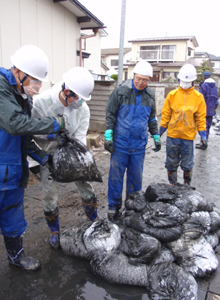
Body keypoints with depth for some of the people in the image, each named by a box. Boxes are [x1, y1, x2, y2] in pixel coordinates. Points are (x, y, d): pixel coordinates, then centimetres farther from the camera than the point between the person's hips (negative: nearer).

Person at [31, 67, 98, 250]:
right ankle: (55, 231, 26)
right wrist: (52, 131, -31)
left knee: (86, 186, 6)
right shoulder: (42, 101, -22)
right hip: (49, 154, -2)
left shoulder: (83, 108, -13)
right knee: (50, 194, 1)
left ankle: (95, 222, 31)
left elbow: (80, 136, -13)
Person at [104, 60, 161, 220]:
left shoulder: (150, 95, 8)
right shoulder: (121, 91, -6)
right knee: (116, 175, 3)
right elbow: (110, 114, -2)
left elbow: (152, 118, 19)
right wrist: (108, 136, -8)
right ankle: (114, 207, 18)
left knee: (136, 175, 11)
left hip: (139, 144, 4)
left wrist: (156, 136, 15)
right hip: (121, 142, -3)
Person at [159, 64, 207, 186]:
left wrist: (203, 135, -1)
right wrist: (160, 132, 4)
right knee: (171, 163, 11)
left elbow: (201, 118, 4)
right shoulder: (172, 95, 0)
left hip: (188, 136, -1)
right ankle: (172, 185, 28)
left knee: (187, 164, 9)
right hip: (172, 135, 1)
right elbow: (165, 115, 4)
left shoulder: (198, 97, 1)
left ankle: (187, 186, 29)